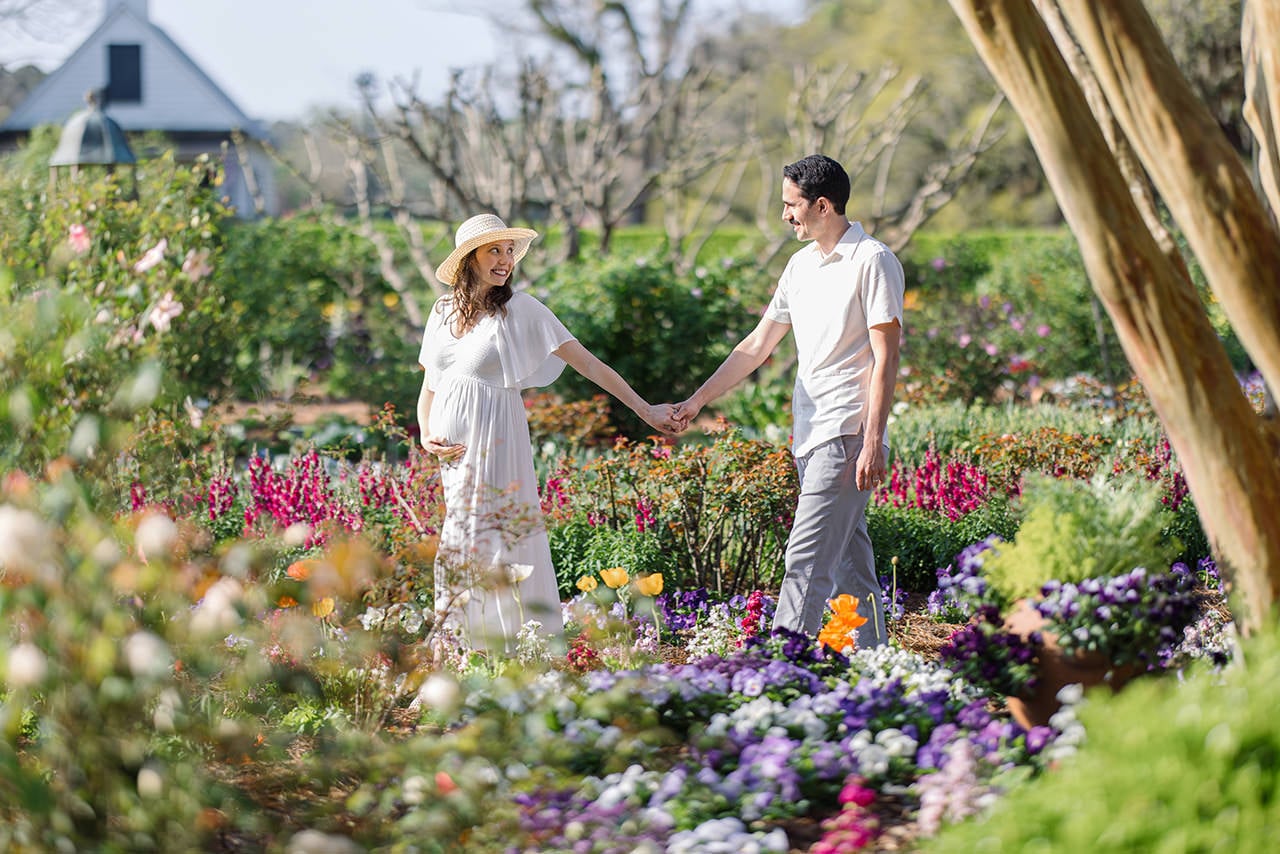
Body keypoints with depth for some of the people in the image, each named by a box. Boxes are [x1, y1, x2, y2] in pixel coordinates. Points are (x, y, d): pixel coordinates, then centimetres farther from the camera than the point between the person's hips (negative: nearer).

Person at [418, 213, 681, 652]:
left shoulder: (520, 310, -4)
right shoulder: (444, 311, 10)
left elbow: (587, 363, -6)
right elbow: (429, 385, 18)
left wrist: (644, 409, -10)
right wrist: (425, 435, 0)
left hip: (494, 443, -5)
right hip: (451, 448, 5)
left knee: (493, 549, -8)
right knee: (460, 550, 4)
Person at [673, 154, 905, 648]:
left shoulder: (872, 262, -9)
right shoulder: (801, 265, 16)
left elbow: (885, 359, -13)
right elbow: (758, 345, 22)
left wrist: (873, 441, -19)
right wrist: (698, 400, 20)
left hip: (847, 433, -8)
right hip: (810, 432, 8)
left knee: (807, 559, -13)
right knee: (848, 558, 11)